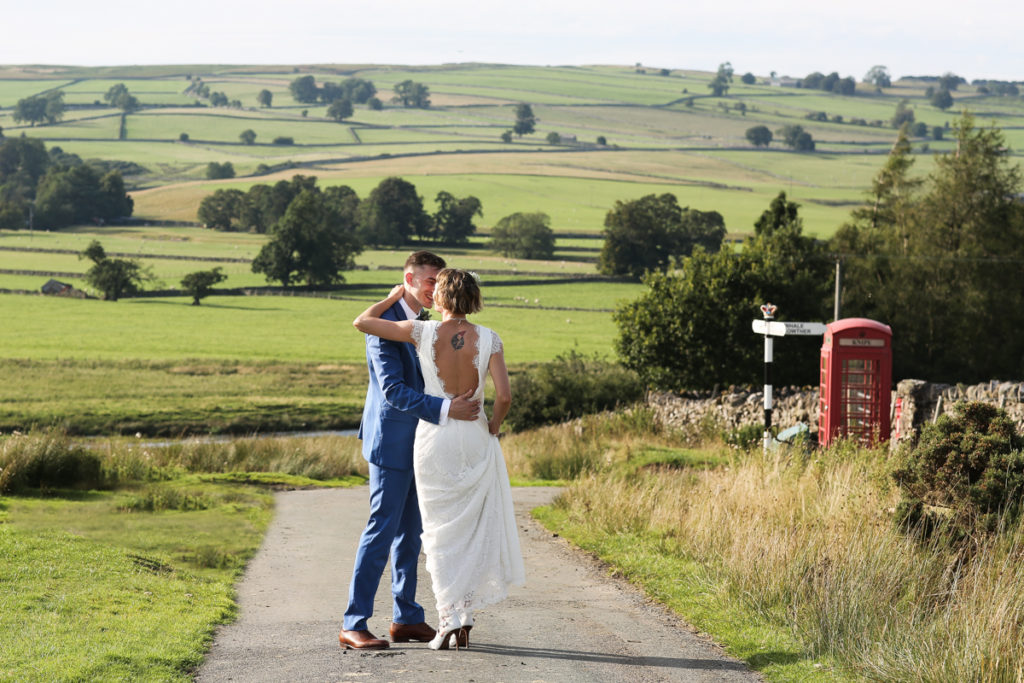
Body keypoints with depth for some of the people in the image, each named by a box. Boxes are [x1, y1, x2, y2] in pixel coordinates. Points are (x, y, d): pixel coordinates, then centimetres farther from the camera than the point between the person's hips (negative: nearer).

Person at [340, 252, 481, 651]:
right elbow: (393, 390, -26)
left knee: (409, 531, 12)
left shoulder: (420, 321, 11)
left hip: (415, 442, 9)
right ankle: (353, 625, -6)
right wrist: (446, 409, -32)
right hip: (391, 441, -9)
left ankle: (406, 618, 18)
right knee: (383, 528, -9)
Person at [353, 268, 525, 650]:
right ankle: (464, 617, 14)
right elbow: (504, 396, -15)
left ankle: (449, 618, 0)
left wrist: (394, 298, 13)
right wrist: (493, 428, 4)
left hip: (434, 439, -1)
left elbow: (362, 322, -3)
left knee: (441, 533, 8)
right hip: (474, 440, 1)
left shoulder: (423, 332, -9)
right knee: (473, 530, 14)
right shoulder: (488, 340, -7)